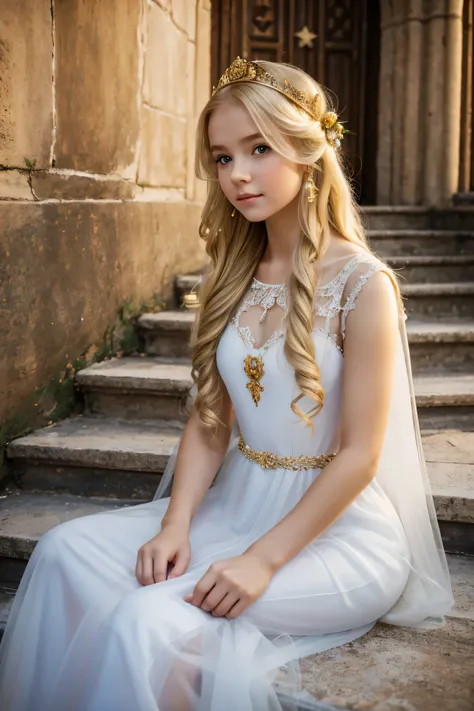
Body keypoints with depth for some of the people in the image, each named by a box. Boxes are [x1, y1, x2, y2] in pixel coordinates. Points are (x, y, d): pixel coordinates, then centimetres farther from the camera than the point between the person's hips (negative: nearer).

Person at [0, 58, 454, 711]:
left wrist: (264, 558, -20)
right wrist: (176, 524, -10)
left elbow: (359, 456, -15)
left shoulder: (363, 284, -14)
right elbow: (208, 421, 5)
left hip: (338, 527, -6)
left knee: (155, 619, -26)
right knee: (65, 549, -12)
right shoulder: (226, 281, 6)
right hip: (235, 504, 6)